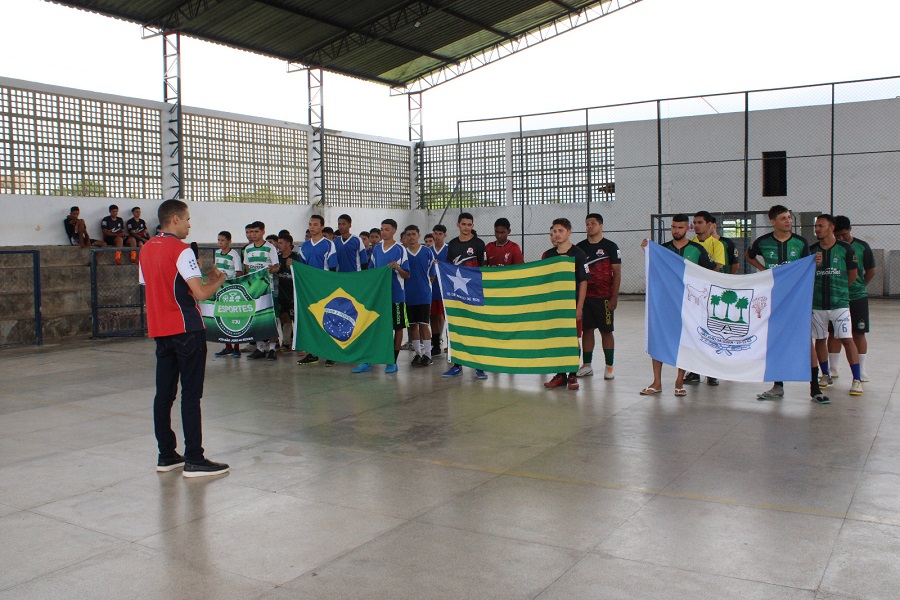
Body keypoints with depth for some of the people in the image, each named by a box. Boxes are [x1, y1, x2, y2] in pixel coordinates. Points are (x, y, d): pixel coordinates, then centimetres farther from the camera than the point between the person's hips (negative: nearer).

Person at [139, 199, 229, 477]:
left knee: (164, 394, 11)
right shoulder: (181, 250, -13)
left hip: (159, 331, 8)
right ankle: (194, 460, -2)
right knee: (191, 394, -4)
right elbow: (201, 293, -20)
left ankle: (166, 456, 17)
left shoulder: (146, 250, 11)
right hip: (186, 330, -8)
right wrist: (218, 279, 0)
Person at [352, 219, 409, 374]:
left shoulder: (400, 250, -5)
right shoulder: (376, 249, 9)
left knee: (398, 327, 4)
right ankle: (367, 362, 10)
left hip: (396, 295, -4)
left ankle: (393, 362, 14)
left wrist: (397, 268, -23)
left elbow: (407, 275, -6)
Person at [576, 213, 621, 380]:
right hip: (584, 296, 4)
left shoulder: (610, 246, -2)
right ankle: (587, 366, 15)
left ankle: (609, 367, 10)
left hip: (604, 297, -3)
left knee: (606, 331, 2)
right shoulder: (580, 247, 9)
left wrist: (614, 297, -9)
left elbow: (617, 273, -3)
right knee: (586, 330, 7)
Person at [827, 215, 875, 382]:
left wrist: (859, 286, 6)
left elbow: (871, 271, 7)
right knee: (833, 333, 6)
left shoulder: (862, 247, -1)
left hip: (858, 297, -1)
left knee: (858, 334, 4)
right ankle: (832, 370, 16)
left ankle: (861, 371, 12)